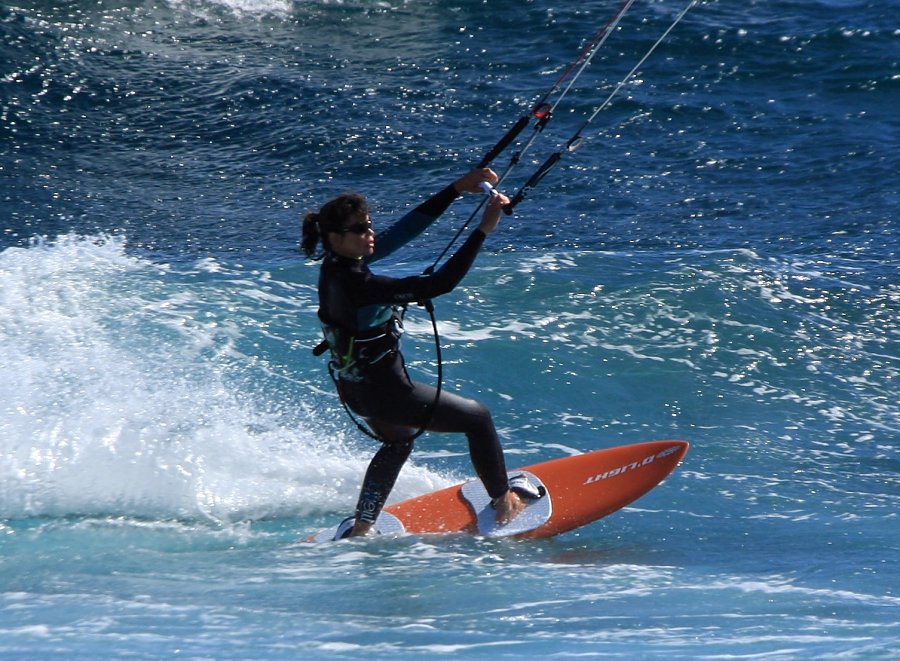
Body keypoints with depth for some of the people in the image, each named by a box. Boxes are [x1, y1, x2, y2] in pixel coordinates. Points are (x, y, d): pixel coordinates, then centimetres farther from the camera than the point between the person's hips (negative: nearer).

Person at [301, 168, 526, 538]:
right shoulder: (356, 284, -33)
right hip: (384, 392, -9)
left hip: (354, 387, 9)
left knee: (397, 442, 37)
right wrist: (484, 230, -33)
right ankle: (504, 504, 29)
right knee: (478, 417, 12)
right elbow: (439, 284, -35)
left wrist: (458, 189, -7)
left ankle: (360, 530, 43)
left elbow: (403, 231, -4)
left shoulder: (337, 264, -8)